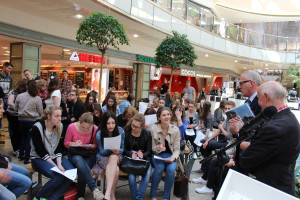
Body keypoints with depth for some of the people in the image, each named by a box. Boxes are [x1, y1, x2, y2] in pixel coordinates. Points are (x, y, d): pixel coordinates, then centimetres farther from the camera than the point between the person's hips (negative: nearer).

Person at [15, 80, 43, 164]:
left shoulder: (19, 96, -3)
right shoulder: (37, 99, -11)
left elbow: (15, 108, 7)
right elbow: (41, 112, -7)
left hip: (21, 120, 3)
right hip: (32, 121, -3)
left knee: (23, 137, 22)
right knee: (29, 139, 7)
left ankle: (21, 155, 29)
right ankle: (27, 159, 13)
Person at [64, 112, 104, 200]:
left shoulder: (95, 129, -8)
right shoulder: (71, 127, -7)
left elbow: (96, 146, 6)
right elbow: (66, 143, 5)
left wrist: (90, 146, -17)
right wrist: (74, 144, -16)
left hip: (89, 154, 0)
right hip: (75, 154, 0)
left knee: (82, 169, -31)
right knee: (80, 161, -37)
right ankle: (94, 189, -39)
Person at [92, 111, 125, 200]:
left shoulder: (120, 131, -5)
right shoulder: (99, 134, -8)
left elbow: (122, 148, 4)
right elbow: (101, 151, -4)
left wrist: (118, 151, -22)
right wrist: (111, 149, -26)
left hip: (117, 157, 1)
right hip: (103, 157, -1)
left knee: (113, 157, -38)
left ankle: (108, 193, -43)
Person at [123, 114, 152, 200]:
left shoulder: (147, 134, 2)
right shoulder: (126, 133, 0)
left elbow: (149, 151, 3)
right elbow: (123, 149, 2)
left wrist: (143, 155, -19)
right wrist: (131, 154, -17)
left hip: (144, 158, 1)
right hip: (130, 158, 0)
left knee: (147, 173, -29)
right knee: (131, 174, -30)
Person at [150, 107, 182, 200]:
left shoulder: (175, 130, -4)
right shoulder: (154, 129, -7)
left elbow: (177, 149, 0)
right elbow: (152, 148, 0)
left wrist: (173, 158, -21)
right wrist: (158, 147, -23)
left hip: (171, 155, 1)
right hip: (158, 155, -1)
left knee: (171, 169, -30)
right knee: (159, 168, -32)